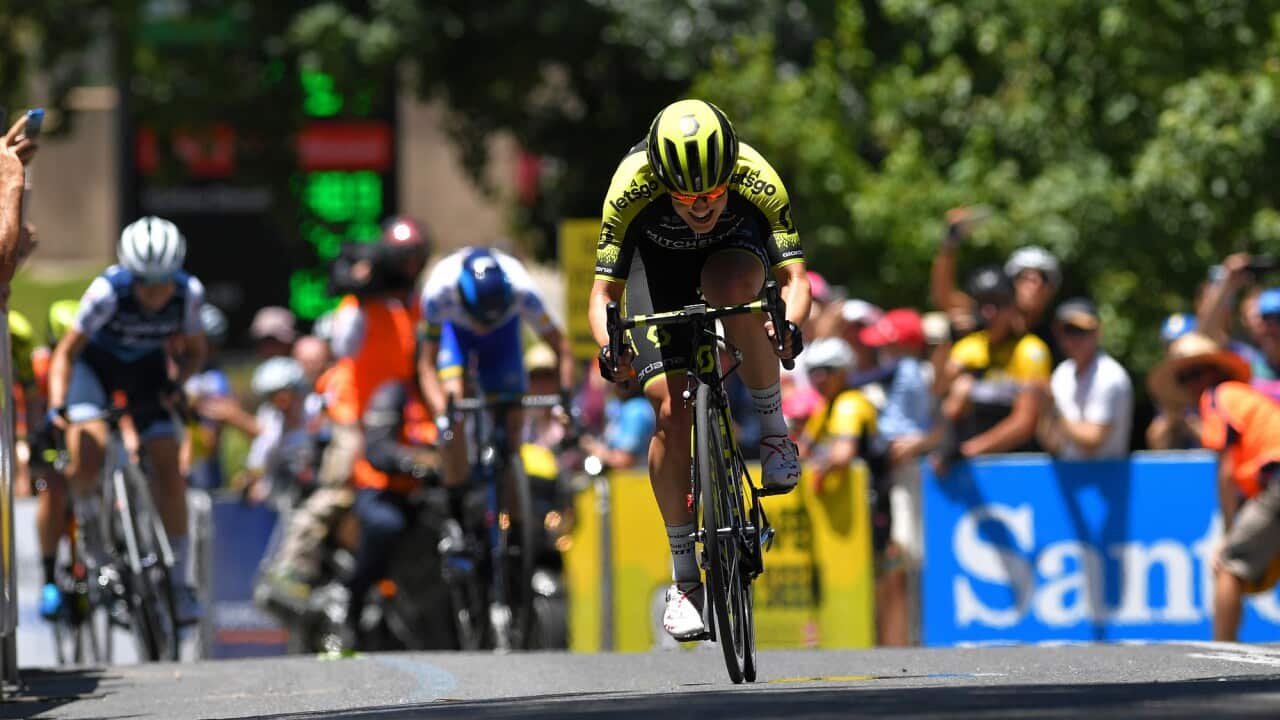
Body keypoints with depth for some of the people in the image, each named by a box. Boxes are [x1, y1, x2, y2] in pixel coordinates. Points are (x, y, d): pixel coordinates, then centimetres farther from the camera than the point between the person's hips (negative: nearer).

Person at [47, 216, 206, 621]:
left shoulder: (188, 293, -25)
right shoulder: (108, 292, -34)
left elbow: (194, 351, -6)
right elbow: (66, 353, -23)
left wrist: (175, 384, -25)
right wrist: (57, 406, -35)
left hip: (146, 365, 2)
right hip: (95, 362, -2)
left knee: (167, 465, -10)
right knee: (87, 454, -27)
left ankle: (178, 581, -1)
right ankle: (88, 520, 6)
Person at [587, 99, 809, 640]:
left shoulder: (758, 181, -35)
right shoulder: (631, 189, -35)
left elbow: (794, 276, -33)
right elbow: (603, 293, -28)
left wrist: (790, 324, -55)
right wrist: (609, 346, -49)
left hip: (738, 242, 0)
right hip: (658, 254, 0)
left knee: (731, 289, -39)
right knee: (670, 410, -15)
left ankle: (772, 426, -15)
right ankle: (685, 577, -3)